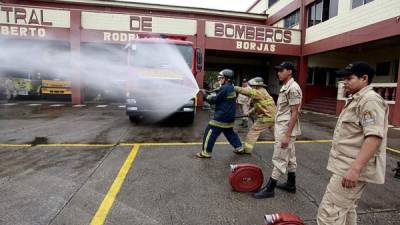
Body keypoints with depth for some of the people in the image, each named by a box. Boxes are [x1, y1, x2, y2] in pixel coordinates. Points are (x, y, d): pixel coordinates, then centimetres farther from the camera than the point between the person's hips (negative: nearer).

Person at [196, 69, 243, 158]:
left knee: (210, 132, -4)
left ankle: (206, 152, 0)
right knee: (229, 132, 24)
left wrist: (206, 95, -2)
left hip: (222, 116, -10)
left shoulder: (225, 88, -18)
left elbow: (215, 100, -16)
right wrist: (207, 94, 6)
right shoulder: (230, 88, 13)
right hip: (229, 116, 10)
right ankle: (239, 147, 30)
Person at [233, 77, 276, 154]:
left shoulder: (259, 92, -14)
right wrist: (250, 111, 13)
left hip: (266, 118, -9)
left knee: (254, 131, 0)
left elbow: (247, 91, -21)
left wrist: (234, 87, -18)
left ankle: (247, 149, 5)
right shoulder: (263, 92, 16)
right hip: (273, 116, 9)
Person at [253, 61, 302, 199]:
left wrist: (287, 135, -23)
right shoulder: (285, 87, 13)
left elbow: (294, 113, -21)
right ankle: (291, 184, 30)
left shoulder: (293, 88, -17)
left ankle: (269, 188, 5)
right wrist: (276, 127, 20)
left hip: (286, 130, -10)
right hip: (282, 128, 10)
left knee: (279, 159, -3)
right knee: (289, 157, 17)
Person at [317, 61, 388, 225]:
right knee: (346, 209, 20)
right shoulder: (357, 100, 18)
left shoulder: (370, 100, -15)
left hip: (353, 169, -11)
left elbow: (374, 137, -26)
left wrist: (355, 169, -30)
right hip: (348, 167, 11)